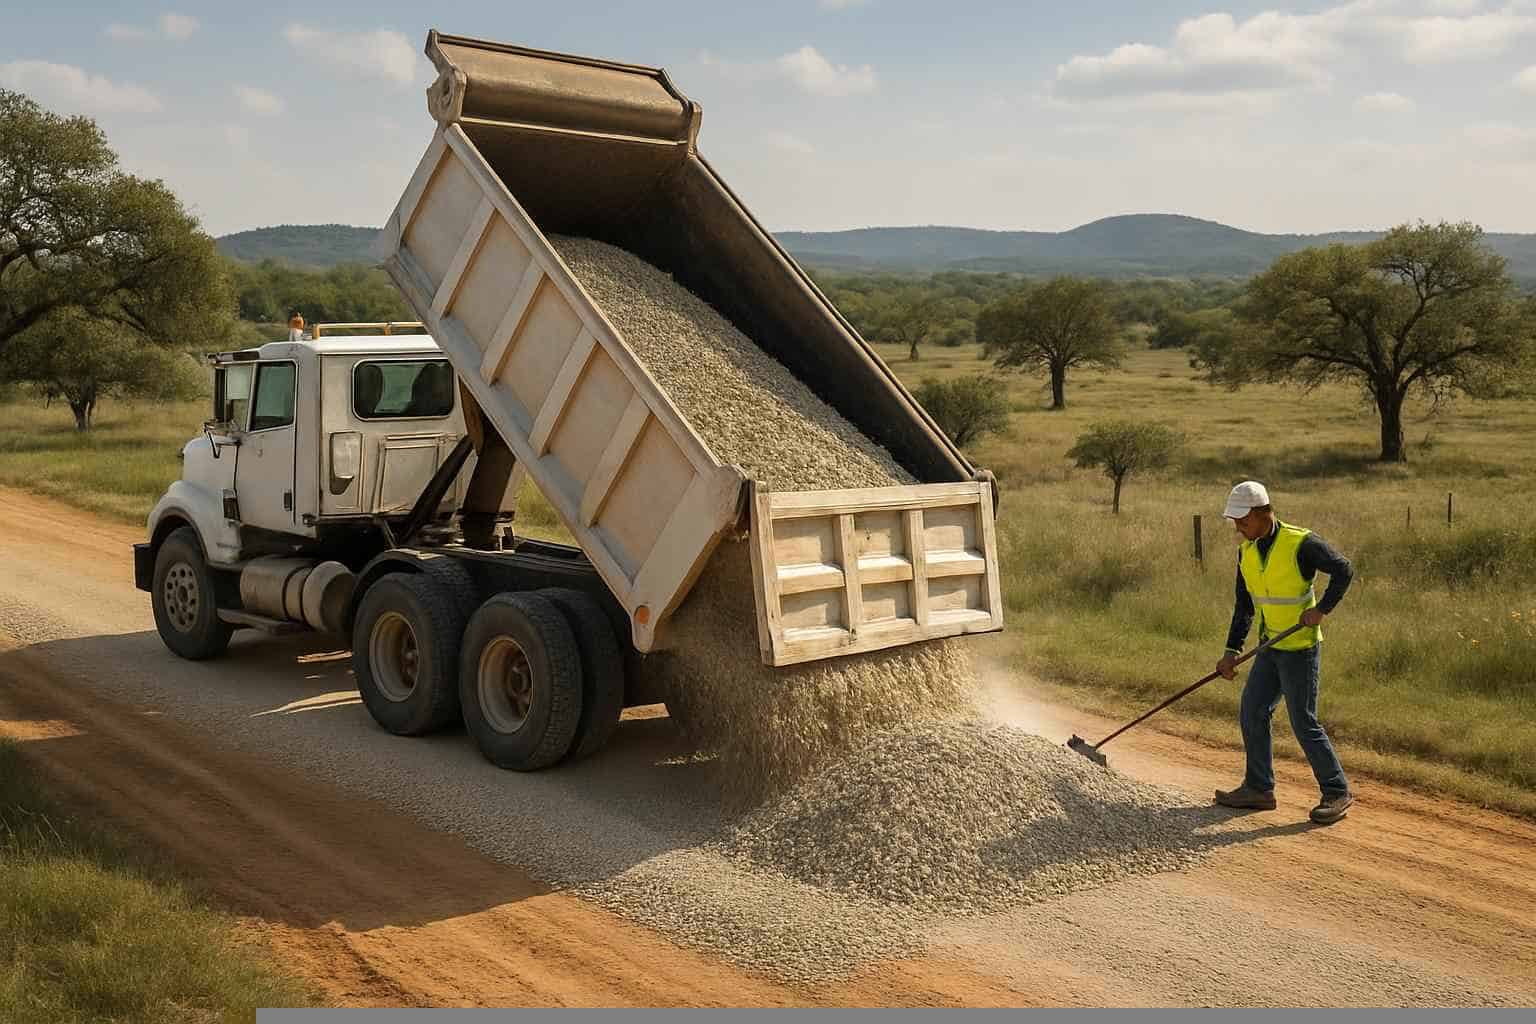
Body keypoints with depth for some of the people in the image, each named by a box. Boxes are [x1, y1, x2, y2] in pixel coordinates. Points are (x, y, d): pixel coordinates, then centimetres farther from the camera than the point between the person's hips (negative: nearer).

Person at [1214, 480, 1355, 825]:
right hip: (1271, 648, 8)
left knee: (1304, 723, -5)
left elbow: (1344, 570, -12)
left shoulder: (1301, 544, -18)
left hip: (1301, 648, -7)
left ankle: (1337, 793, 8)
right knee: (1252, 713, 7)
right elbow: (1244, 605, 9)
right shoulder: (1246, 551, 4)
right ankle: (1259, 788, 18)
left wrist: (1322, 609, -20)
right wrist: (1232, 650, 3)